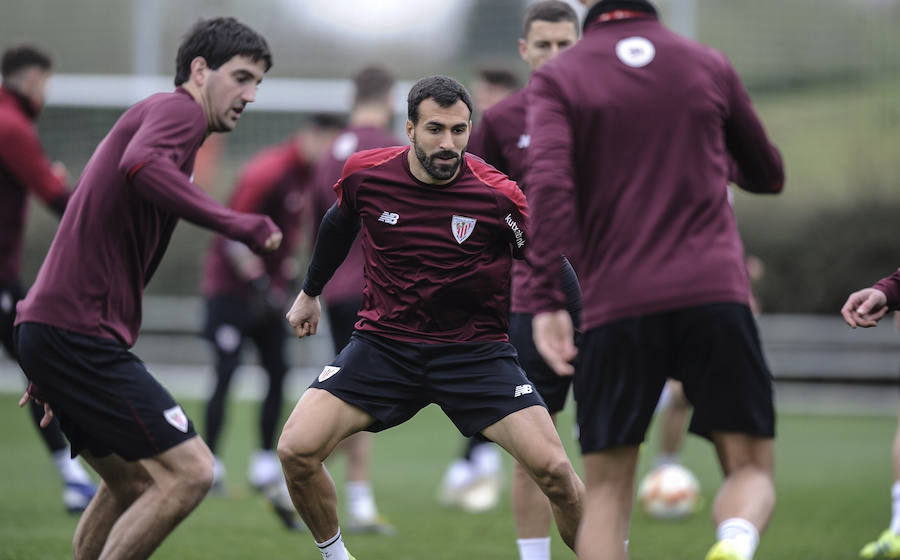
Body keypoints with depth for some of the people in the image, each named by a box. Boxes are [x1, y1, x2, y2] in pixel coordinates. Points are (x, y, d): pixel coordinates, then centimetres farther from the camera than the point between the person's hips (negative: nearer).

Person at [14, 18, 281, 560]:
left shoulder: (162, 116, 25)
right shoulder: (179, 109, -6)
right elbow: (139, 167, -32)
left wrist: (52, 373, 30)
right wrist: (239, 224, -31)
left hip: (53, 332, 11)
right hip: (77, 332, -11)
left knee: (134, 484, 18)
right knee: (189, 471, -13)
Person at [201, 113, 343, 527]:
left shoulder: (308, 175, 7)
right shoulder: (270, 171, -21)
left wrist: (288, 274, 10)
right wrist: (259, 284, -22)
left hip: (267, 288, 8)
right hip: (232, 286, -8)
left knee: (278, 372, 3)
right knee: (227, 372, -8)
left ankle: (265, 464, 10)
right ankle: (210, 464, -1)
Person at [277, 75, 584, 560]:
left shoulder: (497, 196, -15)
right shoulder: (366, 174, -8)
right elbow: (339, 224, 16)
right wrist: (310, 292, 28)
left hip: (474, 350, -2)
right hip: (383, 341, 2)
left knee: (552, 467, -17)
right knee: (296, 451, -14)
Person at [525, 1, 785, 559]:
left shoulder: (557, 80, 6)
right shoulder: (710, 66, 13)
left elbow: (548, 181, -11)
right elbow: (768, 175, 24)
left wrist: (549, 301, -14)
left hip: (616, 306, -1)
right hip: (716, 295, 1)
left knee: (607, 490, 10)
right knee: (752, 469, 5)